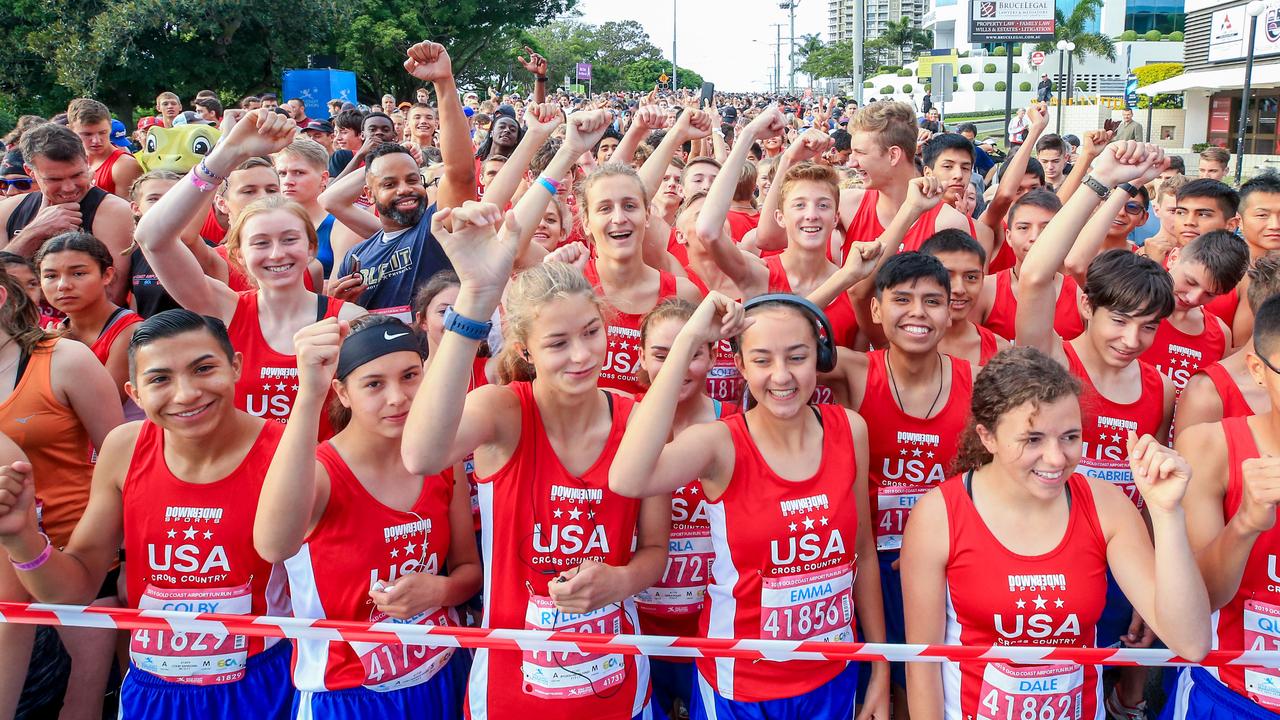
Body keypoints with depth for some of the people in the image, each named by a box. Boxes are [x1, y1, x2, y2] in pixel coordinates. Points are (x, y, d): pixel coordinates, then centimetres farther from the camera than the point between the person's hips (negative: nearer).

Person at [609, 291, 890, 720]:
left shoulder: (849, 430, -7)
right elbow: (628, 481, -41)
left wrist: (880, 670, 9)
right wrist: (688, 340, -36)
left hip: (834, 679, 3)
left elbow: (863, 552, 5)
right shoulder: (721, 444, -19)